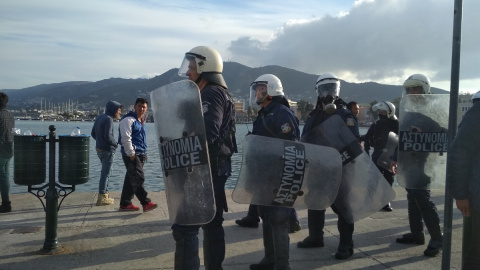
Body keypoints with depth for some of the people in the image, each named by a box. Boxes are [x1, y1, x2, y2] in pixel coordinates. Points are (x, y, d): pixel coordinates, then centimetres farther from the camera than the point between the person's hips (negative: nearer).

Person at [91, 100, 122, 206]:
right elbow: (108, 136, -22)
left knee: (105, 172, 19)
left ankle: (105, 194, 26)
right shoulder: (109, 119, -16)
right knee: (105, 173, -2)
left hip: (99, 149, 9)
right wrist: (115, 143, -7)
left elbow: (93, 133, 16)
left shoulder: (99, 118, 11)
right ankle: (101, 198, 3)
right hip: (108, 150, -9)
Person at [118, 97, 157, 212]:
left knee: (131, 179, 11)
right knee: (138, 178, -13)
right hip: (131, 155, -9)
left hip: (140, 154, 9)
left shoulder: (141, 121, 21)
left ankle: (125, 203, 17)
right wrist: (131, 154, -19)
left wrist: (143, 154, 21)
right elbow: (125, 138, -16)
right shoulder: (128, 120, -8)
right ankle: (146, 203, -14)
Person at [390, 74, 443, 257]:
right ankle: (416, 233, 20)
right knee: (412, 197, 11)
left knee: (422, 197, -9)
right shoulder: (409, 112, 16)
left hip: (422, 162, -8)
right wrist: (395, 158, 19)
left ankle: (437, 238, 1)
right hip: (408, 162, 8)